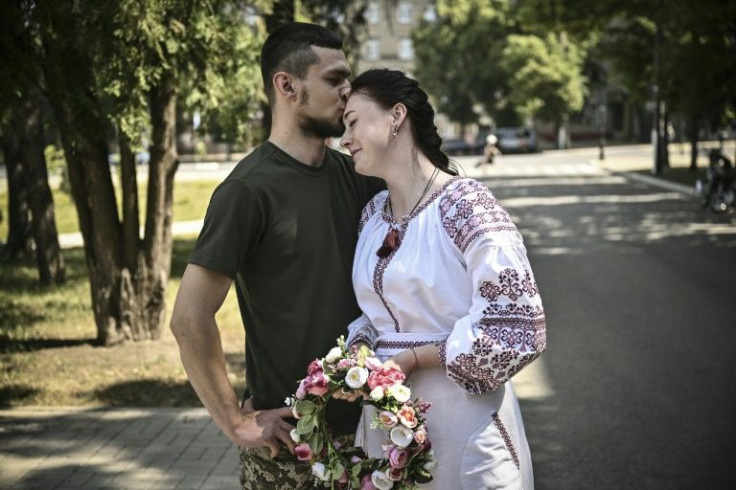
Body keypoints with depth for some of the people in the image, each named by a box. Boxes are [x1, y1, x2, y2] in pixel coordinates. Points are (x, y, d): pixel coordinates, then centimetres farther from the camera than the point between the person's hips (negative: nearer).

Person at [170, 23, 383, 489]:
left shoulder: (350, 175, 4)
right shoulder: (249, 189, -16)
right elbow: (190, 320, -18)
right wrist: (236, 423, -15)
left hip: (360, 416, 6)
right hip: (289, 438, -6)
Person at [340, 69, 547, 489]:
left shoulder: (464, 203, -14)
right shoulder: (373, 214, 8)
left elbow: (517, 322, -19)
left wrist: (413, 359, -16)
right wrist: (359, 352, -4)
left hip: (461, 419, -6)